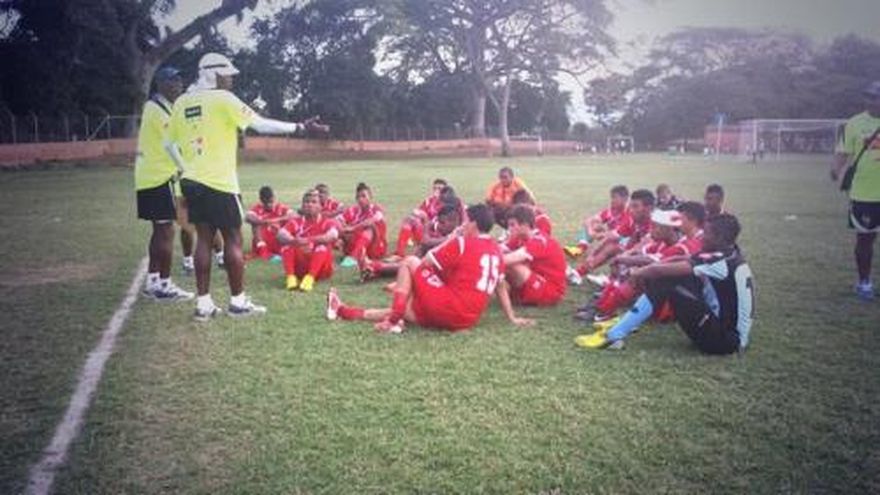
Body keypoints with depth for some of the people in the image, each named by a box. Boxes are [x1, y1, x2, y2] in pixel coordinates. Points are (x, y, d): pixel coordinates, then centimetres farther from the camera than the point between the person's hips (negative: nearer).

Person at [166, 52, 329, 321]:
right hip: (219, 182, -7)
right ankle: (238, 301, 10)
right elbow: (260, 124, -12)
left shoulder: (182, 102, 10)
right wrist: (301, 127, -8)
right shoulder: (222, 98, -9)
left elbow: (169, 144, 13)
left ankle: (203, 304, 10)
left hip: (193, 181, 7)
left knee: (204, 238, 10)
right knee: (233, 239, 3)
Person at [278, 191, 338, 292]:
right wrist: (294, 241, -37)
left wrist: (309, 240, -39)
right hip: (299, 268, 2)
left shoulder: (327, 222, -1)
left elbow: (332, 236, -26)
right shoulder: (295, 222, 5)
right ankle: (290, 277, -32)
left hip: (320, 269, -2)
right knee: (287, 245, -17)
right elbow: (281, 235, -15)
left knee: (323, 246, -27)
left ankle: (310, 278, -44)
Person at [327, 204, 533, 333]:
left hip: (447, 307, -8)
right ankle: (344, 311, 25)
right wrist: (512, 318, 27)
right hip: (468, 320, 8)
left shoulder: (462, 243, -5)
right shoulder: (497, 250, 14)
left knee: (410, 261, 5)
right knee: (406, 308, 20)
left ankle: (393, 320, -1)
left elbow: (425, 263, -2)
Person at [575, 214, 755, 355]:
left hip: (725, 340, -9)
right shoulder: (729, 255, 5)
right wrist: (647, 270, -5)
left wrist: (639, 273, -5)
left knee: (664, 282, -18)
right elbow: (680, 261, 7)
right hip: (732, 332, 9)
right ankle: (628, 321, 9)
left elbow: (660, 270, -23)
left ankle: (613, 336, -16)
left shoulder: (720, 261, -22)